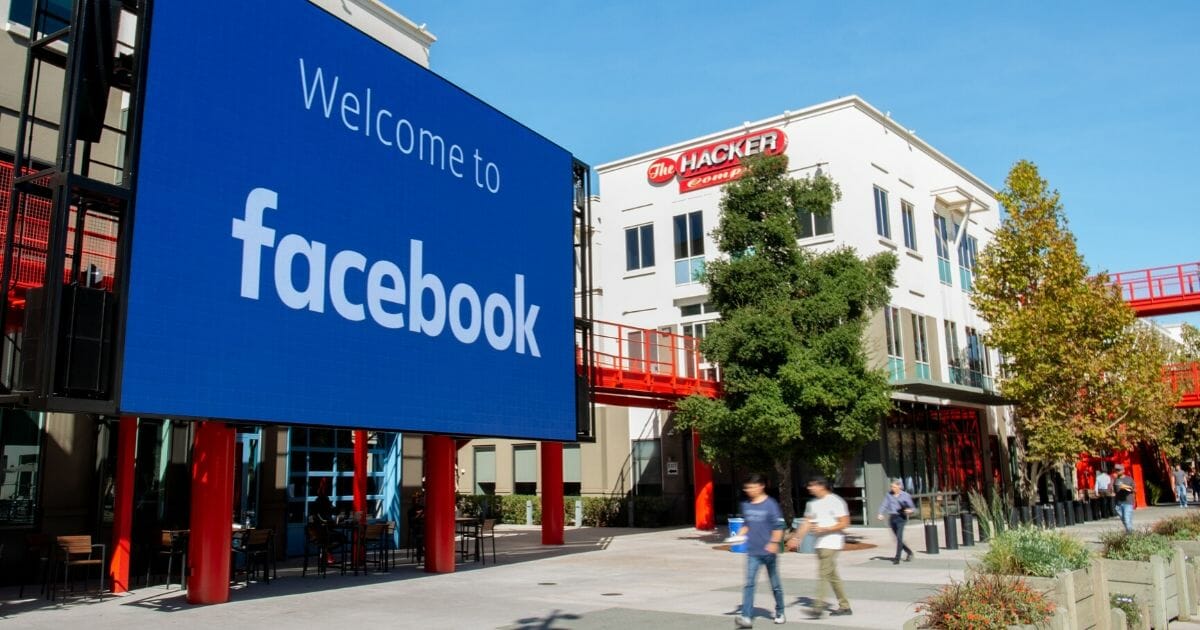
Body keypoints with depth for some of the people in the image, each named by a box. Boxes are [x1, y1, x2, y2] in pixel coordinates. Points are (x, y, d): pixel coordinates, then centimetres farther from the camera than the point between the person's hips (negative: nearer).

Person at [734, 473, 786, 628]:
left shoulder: (770, 505, -11)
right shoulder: (746, 505, 6)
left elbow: (778, 526, -12)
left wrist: (774, 542, -22)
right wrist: (739, 536, 2)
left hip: (768, 551, -4)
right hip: (753, 551, 4)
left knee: (775, 583, 13)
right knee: (749, 583, -8)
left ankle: (780, 613, 31)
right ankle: (746, 617, -12)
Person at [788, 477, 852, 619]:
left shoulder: (835, 501, -11)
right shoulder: (813, 503, 13)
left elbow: (844, 523, -13)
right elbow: (807, 523, 16)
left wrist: (824, 529, -19)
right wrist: (796, 538, 8)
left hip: (831, 543, -8)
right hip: (820, 543, 8)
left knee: (824, 574, -12)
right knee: (832, 575, 12)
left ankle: (818, 607, -13)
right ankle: (844, 606, 21)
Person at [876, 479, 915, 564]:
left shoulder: (905, 495, 0)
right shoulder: (889, 495, 7)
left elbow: (913, 508, 3)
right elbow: (884, 505, 2)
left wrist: (910, 510, -21)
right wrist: (881, 514, -15)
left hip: (901, 518, -4)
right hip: (892, 518, 4)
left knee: (899, 537, -16)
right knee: (898, 538, 10)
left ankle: (897, 558, -13)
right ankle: (909, 552, 32)